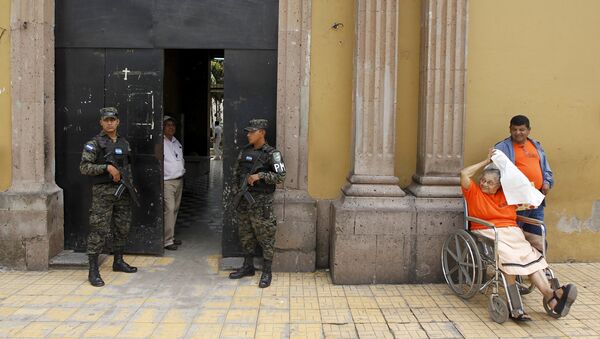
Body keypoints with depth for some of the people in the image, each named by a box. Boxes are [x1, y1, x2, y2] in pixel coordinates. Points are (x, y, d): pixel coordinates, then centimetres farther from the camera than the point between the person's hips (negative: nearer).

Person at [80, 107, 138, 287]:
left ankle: (118, 262, 28)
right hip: (103, 192, -6)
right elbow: (84, 167, -11)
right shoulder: (94, 143, -4)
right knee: (99, 231, -7)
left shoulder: (124, 143, 13)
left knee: (122, 229, 13)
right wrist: (107, 167, -20)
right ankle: (93, 271, -4)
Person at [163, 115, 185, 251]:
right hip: (167, 182, -8)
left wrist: (182, 171, 18)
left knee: (175, 209, 11)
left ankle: (171, 236, 20)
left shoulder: (177, 142, 16)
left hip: (179, 181, 8)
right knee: (169, 210, -12)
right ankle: (168, 241, -8)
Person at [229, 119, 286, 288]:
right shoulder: (244, 151, 9)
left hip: (261, 200, -6)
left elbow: (280, 176, -15)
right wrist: (237, 191, 9)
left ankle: (266, 272, 9)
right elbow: (236, 172, 17)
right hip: (243, 198, 6)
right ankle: (248, 266, 29)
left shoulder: (271, 154, -10)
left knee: (265, 237, 0)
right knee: (245, 235, 15)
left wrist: (260, 175, -22)